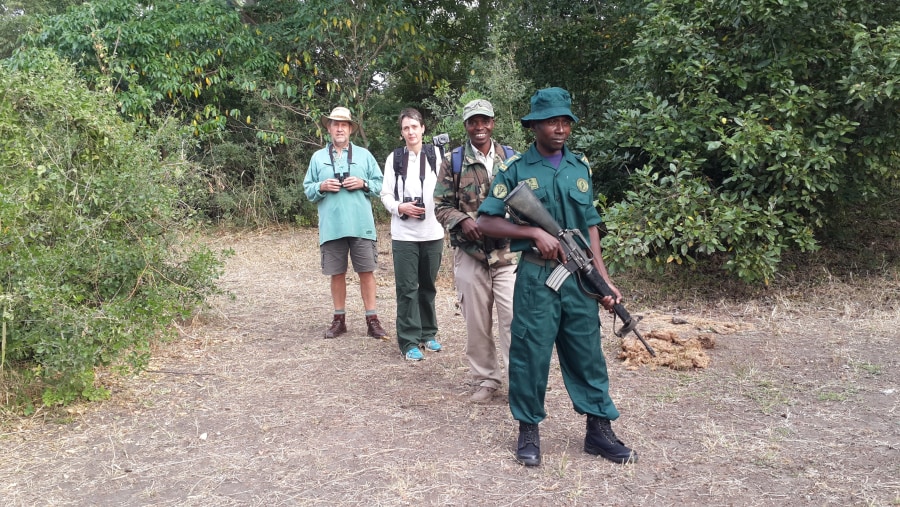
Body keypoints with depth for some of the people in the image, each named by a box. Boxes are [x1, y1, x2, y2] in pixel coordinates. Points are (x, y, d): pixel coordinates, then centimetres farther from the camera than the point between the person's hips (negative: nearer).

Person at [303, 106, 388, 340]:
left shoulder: (364, 155, 9)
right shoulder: (318, 158, 10)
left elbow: (379, 184, 8)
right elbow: (307, 189, 11)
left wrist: (363, 184, -10)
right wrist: (321, 187, -9)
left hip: (361, 225, -1)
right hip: (332, 226, 1)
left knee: (366, 271, 0)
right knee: (337, 273, 8)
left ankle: (372, 320, 8)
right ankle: (339, 319, 20)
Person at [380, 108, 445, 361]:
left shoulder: (436, 154, 3)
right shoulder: (395, 158, 5)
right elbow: (386, 193, 5)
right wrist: (400, 207, -13)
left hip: (432, 232, 1)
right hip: (404, 233, -1)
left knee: (428, 286, 12)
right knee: (407, 288, 0)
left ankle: (428, 333, 26)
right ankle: (409, 341, 7)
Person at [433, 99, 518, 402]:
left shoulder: (511, 158, 7)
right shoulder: (453, 161, 4)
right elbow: (441, 206, 3)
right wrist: (463, 220, -15)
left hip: (508, 252, 0)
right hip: (470, 253, 0)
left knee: (514, 317, -5)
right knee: (477, 322, 8)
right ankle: (485, 379, 22)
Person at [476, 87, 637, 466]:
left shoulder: (580, 167, 10)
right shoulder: (516, 169, -2)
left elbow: (590, 226, 11)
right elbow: (487, 222, -5)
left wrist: (604, 279, 5)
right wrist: (536, 233, -16)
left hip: (579, 278, 4)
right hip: (535, 277, -3)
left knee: (587, 353, 10)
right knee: (531, 353, 3)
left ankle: (599, 431, 24)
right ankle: (528, 432, 20)